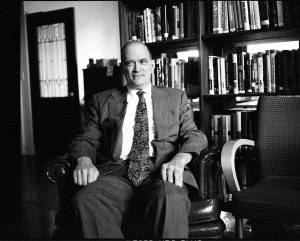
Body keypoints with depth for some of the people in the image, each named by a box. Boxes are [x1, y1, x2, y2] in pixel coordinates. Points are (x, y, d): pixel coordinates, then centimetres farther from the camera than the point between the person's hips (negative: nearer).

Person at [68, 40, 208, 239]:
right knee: (85, 200, -32)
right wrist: (84, 161, -10)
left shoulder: (176, 97, 21)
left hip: (162, 172, -1)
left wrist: (179, 160, -12)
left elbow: (193, 135, 12)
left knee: (170, 199, -37)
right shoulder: (102, 101, 21)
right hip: (116, 173, 1)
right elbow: (86, 139, 15)